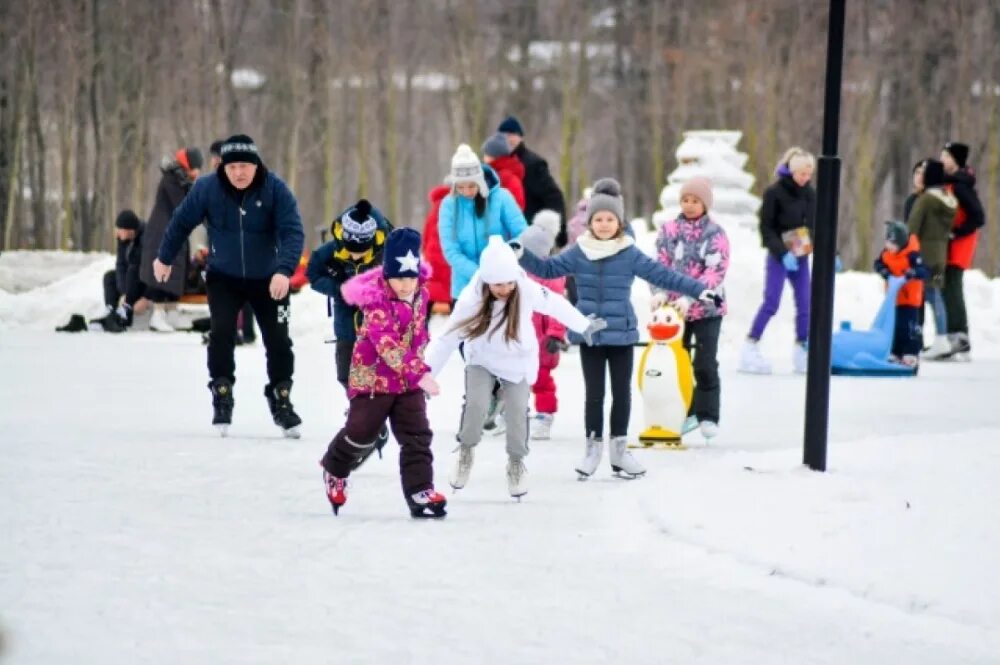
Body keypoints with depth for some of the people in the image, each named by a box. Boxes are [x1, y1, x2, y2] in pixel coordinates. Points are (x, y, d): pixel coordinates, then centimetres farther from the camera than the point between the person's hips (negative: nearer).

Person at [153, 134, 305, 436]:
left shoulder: (276, 190, -20)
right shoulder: (207, 188, -15)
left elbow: (293, 232, -25)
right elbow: (182, 222, 1)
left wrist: (284, 270, -40)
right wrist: (164, 258, 11)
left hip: (267, 280, 0)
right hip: (223, 278, 0)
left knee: (278, 341, 2)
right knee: (222, 333, -17)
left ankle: (281, 402, 19)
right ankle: (222, 396, -4)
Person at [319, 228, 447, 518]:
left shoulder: (420, 295, 0)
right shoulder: (376, 302, -23)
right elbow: (387, 345, -32)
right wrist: (419, 374, -38)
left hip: (409, 381, 6)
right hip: (373, 376, -6)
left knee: (417, 436, -2)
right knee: (361, 433, 1)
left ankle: (420, 491, -2)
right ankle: (334, 470, 29)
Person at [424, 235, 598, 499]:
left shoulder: (527, 290, -27)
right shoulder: (471, 300, -29)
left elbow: (555, 305, -8)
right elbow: (447, 339, -23)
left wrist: (585, 326, 7)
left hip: (518, 361, 1)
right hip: (482, 359, -1)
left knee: (517, 411, -6)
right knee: (476, 404, -20)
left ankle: (516, 462, 21)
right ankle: (466, 452, 9)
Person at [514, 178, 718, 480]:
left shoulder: (630, 255, -5)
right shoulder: (578, 253, -1)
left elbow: (663, 275, -5)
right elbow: (548, 268, 7)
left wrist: (699, 290, -10)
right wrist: (523, 255, -7)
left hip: (621, 333, 0)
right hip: (589, 335, 0)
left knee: (621, 391, 7)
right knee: (594, 392, 5)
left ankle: (619, 448, 18)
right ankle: (593, 447, 16)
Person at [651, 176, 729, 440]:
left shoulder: (715, 234, -5)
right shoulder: (669, 230, 4)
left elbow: (715, 272, -14)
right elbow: (660, 265, 0)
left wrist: (690, 297, -26)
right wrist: (660, 292, -19)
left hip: (706, 309, -3)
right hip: (674, 308, 3)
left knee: (705, 364, -2)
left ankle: (708, 416, 7)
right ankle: (686, 413, 19)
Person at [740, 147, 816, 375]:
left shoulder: (809, 194, 7)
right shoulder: (774, 193, -10)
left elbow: (816, 226, 12)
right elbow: (766, 228, -10)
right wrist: (782, 253, -20)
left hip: (801, 257, 5)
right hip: (779, 257, -5)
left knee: (804, 304, 3)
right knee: (771, 303, -11)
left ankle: (802, 351, 12)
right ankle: (750, 347, -7)